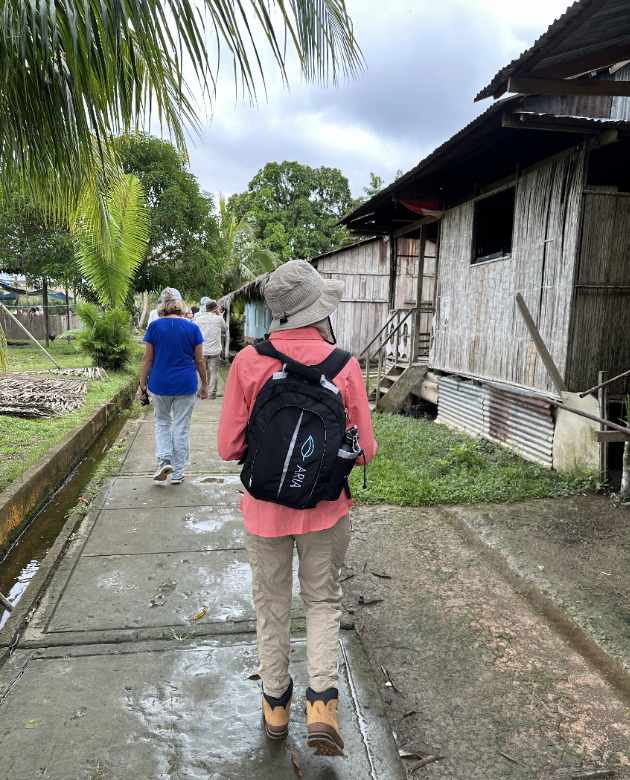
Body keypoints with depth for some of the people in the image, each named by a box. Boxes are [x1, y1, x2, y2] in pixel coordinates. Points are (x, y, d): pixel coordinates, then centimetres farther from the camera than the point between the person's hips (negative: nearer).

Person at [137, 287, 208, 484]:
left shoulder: (154, 326, -3)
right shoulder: (192, 328, -3)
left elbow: (147, 359, -2)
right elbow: (199, 360, 0)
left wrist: (142, 385, 7)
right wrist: (204, 384, 11)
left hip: (160, 384, 0)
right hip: (185, 384, 0)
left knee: (162, 422, 20)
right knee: (181, 427, 8)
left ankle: (164, 459, 2)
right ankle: (177, 473, 15)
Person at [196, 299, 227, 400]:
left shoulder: (200, 319, 2)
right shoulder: (219, 319, -4)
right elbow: (225, 329, 12)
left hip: (202, 350, 3)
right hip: (215, 350, -2)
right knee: (214, 372, 3)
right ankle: (212, 393, 1)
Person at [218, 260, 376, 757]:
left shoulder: (248, 363, -13)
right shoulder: (345, 365, -13)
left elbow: (230, 447, -9)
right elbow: (364, 450, -8)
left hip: (265, 507, 1)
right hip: (325, 508, 0)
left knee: (272, 605, 20)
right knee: (323, 602, 23)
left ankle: (276, 704, 37)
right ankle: (322, 702, 15)